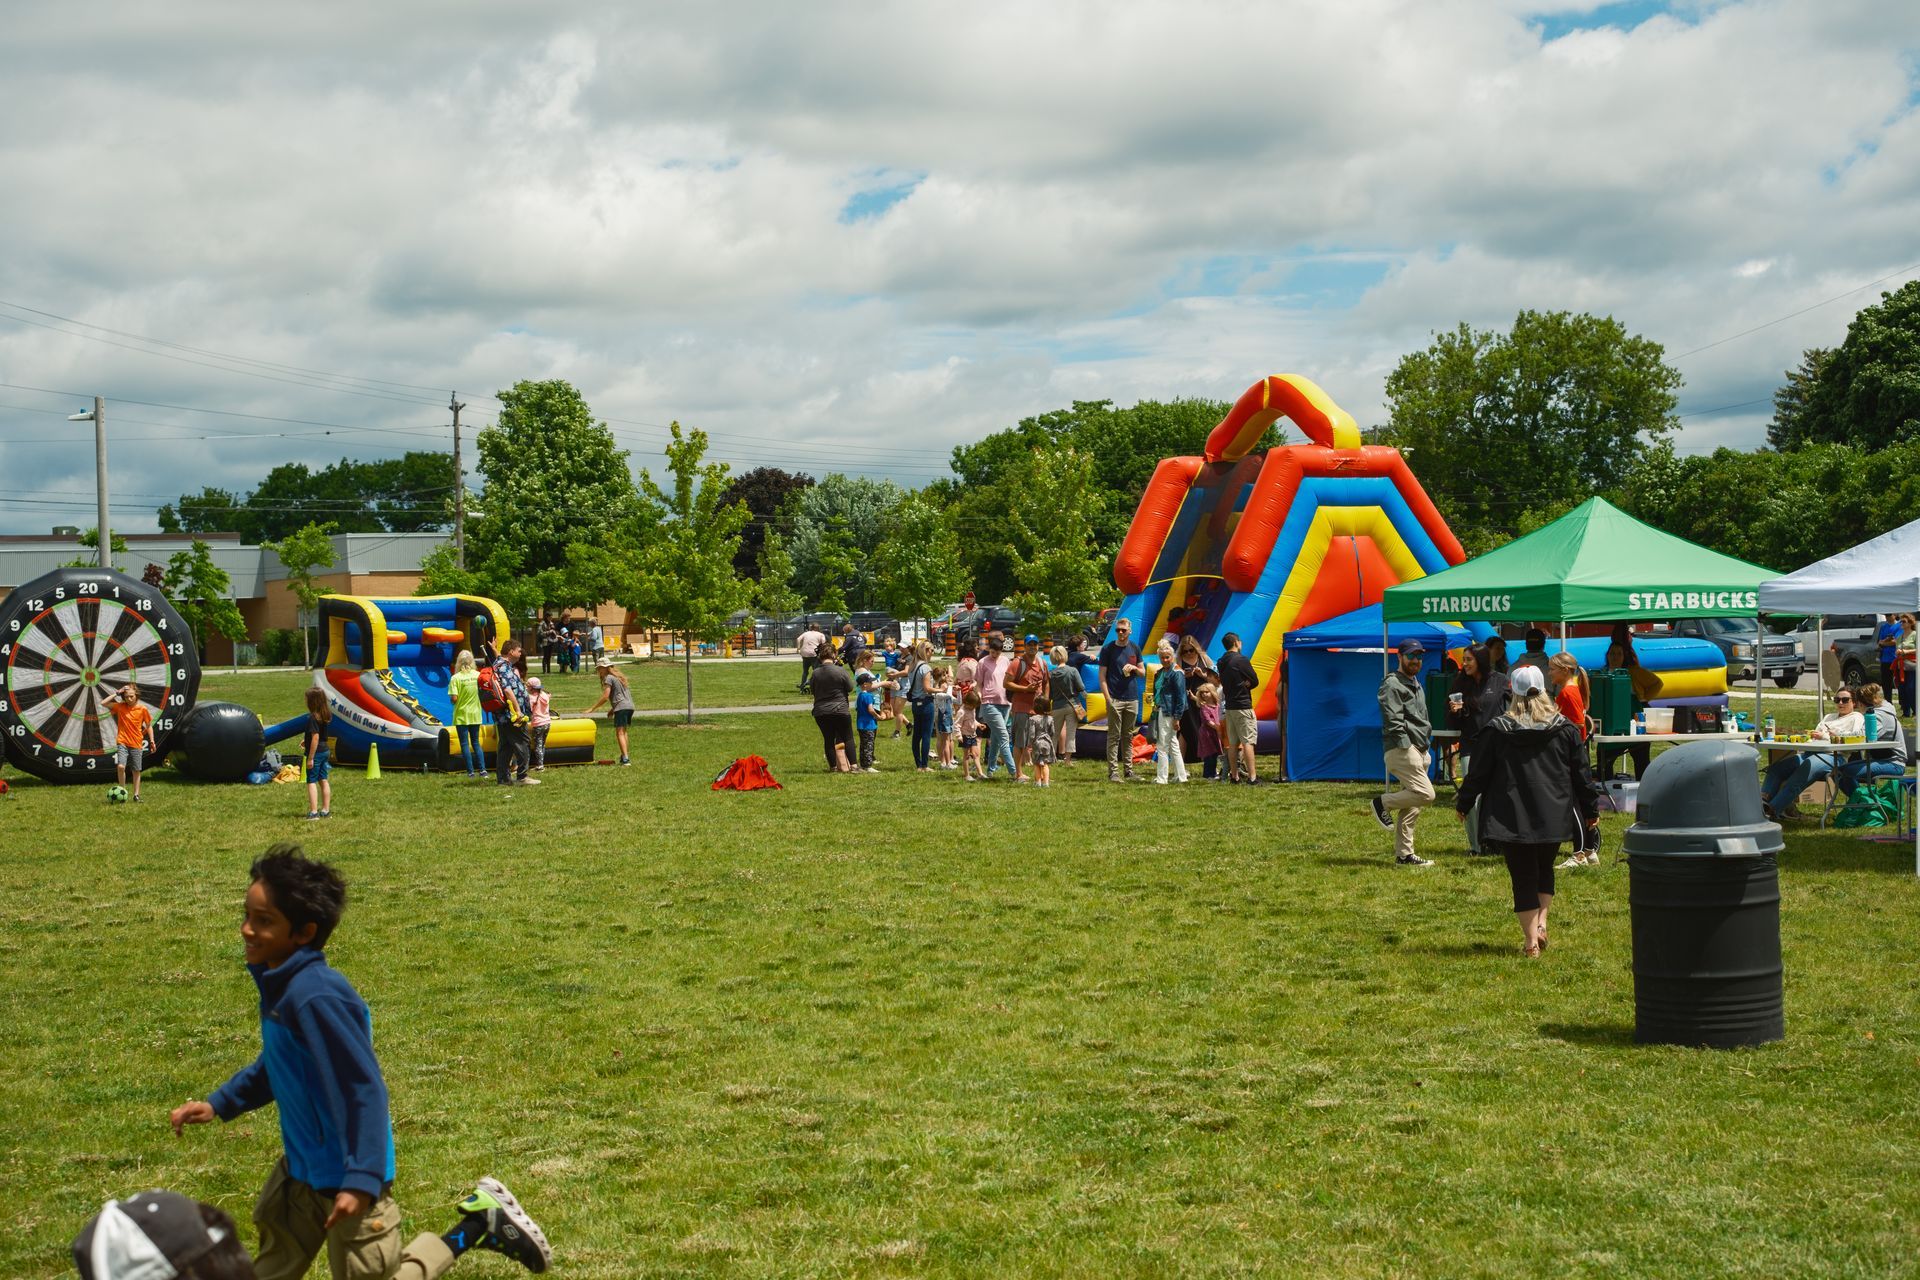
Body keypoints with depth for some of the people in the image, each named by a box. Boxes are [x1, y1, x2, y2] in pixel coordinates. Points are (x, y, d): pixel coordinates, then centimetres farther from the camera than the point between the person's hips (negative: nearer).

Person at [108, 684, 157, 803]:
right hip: (122, 743, 0)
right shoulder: (120, 707, 1)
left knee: (136, 771, 6)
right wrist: (116, 693, -6)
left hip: (136, 744, 0)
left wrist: (152, 741, 3)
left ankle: (136, 795, 16)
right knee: (120, 766, -18)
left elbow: (149, 726, 7)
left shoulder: (142, 709, -2)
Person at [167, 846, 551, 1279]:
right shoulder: (279, 983, 0)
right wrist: (218, 1104, 16)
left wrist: (361, 1180, -29)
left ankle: (478, 1227, 17)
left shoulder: (316, 997, -29)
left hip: (345, 1176, -9)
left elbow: (365, 1090, -28)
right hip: (301, 1166, 9)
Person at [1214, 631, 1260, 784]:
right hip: (1243, 706, -7)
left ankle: (1234, 775, 13)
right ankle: (1252, 776, -13)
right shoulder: (1241, 659, -11)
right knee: (1248, 741, -9)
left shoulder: (1221, 663, 10)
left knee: (1233, 743, 11)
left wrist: (1241, 685, 5)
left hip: (1228, 707, 7)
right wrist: (1245, 685, 7)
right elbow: (1255, 681, -8)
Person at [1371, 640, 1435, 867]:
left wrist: (1424, 749, 18)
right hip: (1401, 750, -10)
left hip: (1418, 750, 10)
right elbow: (1393, 721, -16)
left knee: (1411, 804, 8)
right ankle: (1383, 803, -2)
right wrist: (1406, 746, -20)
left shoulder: (1416, 684, 24)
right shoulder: (1392, 684, -7)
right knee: (1425, 794, -19)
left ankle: (1404, 854, 10)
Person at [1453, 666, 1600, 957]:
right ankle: (1541, 923, 6)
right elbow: (1581, 773, 6)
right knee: (1545, 870, 21)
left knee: (1523, 878, 4)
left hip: (1512, 820, -2)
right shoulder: (1564, 728, 1)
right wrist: (1591, 810, 16)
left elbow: (1477, 773, 0)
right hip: (1554, 818, 2)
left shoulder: (1496, 729, -4)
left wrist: (1463, 804, 14)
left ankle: (1530, 939, 1)